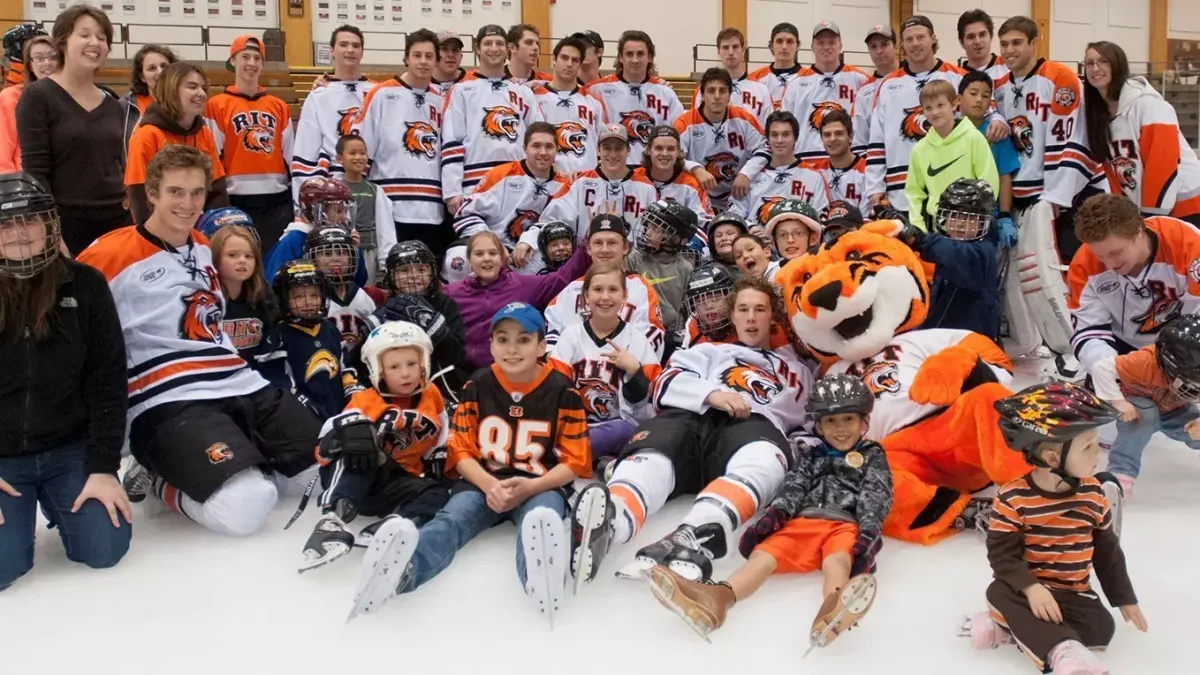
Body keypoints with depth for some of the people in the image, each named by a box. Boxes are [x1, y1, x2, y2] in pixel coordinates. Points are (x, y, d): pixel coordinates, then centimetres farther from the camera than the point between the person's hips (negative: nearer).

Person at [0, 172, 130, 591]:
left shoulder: (84, 285, -7)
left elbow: (107, 380, -6)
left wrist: (103, 467, -11)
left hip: (70, 448, 1)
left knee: (105, 549, -10)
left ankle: (57, 503, 22)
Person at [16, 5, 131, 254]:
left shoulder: (114, 107, 13)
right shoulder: (38, 96, -3)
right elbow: (35, 173, -9)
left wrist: (131, 218, 11)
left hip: (116, 222, 5)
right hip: (64, 224, -5)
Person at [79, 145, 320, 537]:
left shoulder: (204, 248, 17)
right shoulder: (109, 255, -7)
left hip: (243, 386, 8)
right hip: (168, 404, -7)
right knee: (244, 507, -28)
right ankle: (160, 479, 0)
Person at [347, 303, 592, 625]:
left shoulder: (562, 391, -3)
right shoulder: (477, 386, 3)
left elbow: (575, 461, -2)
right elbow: (461, 451, 4)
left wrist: (531, 487, -19)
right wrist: (489, 485, -17)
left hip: (541, 486, -1)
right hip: (483, 482, 2)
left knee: (542, 516, -38)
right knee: (452, 517, -31)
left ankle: (540, 573, -73)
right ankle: (402, 569, -64)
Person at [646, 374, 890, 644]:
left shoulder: (873, 457, 19)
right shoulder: (811, 457, 28)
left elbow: (875, 497, 2)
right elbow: (793, 488, 13)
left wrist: (869, 532, -17)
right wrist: (774, 513, -9)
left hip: (845, 525, -3)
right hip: (801, 522, 4)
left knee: (836, 562, -38)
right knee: (763, 554, -26)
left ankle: (832, 610, -74)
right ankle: (719, 597, -54)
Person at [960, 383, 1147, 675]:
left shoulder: (1093, 495, -2)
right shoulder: (1013, 498, -16)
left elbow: (1107, 550, 10)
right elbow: (1001, 551, -17)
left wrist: (1124, 597, 13)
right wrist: (1030, 587, -31)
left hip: (1074, 592, 3)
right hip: (1030, 588, -3)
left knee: (1101, 628, -22)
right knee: (999, 592, -32)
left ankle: (1012, 627, -21)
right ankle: (1064, 650, -45)